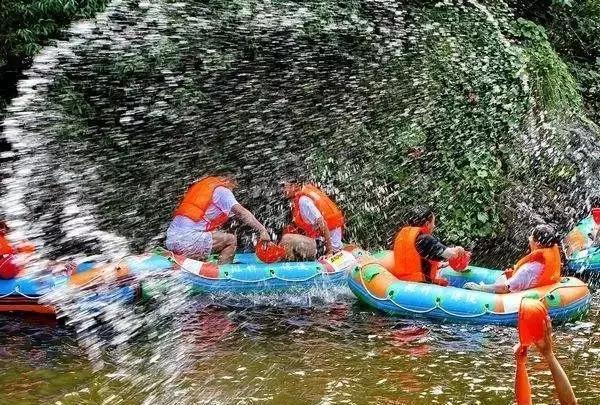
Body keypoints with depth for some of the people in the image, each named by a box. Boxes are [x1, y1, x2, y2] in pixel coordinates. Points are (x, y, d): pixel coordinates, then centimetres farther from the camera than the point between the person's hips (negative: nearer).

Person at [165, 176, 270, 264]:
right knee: (231, 240, 2)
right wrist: (262, 230, -9)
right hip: (188, 239, -8)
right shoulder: (222, 190, 2)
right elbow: (242, 212, -7)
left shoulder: (199, 185, 25)